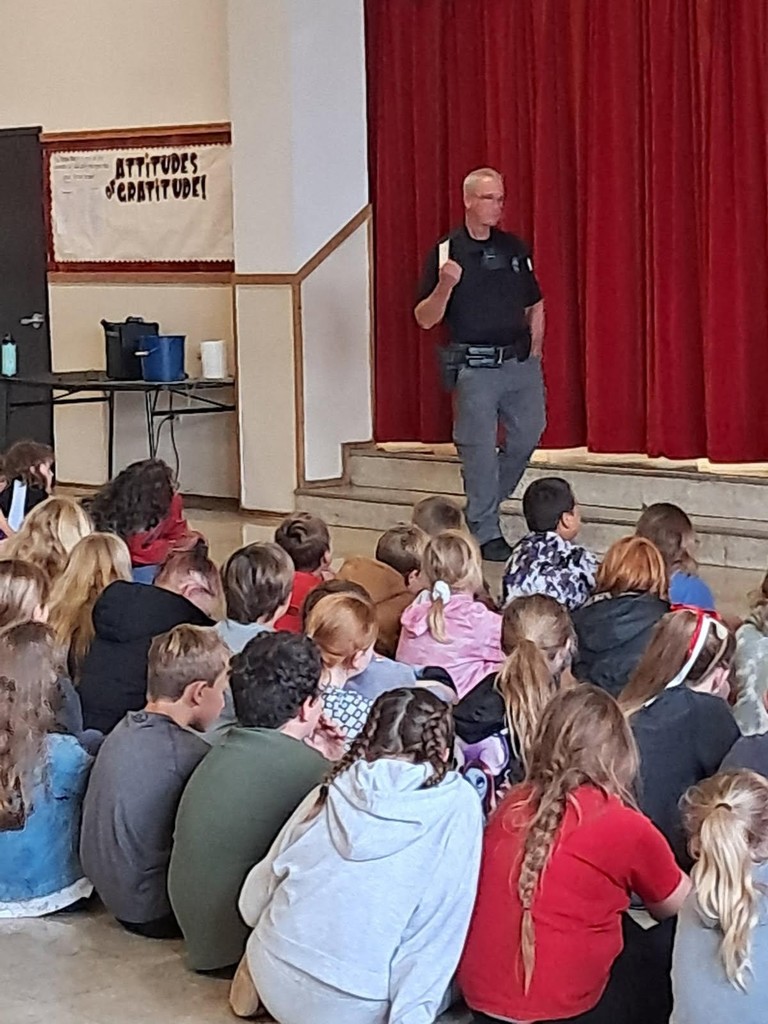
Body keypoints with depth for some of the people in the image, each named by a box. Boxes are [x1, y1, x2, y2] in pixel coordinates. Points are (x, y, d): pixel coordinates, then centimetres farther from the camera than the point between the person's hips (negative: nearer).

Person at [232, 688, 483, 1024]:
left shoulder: (332, 791, 5)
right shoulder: (458, 803, -5)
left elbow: (253, 902, 11)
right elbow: (441, 930, -9)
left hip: (275, 984, 5)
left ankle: (259, 975, 12)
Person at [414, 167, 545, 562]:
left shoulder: (514, 247, 9)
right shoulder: (447, 252, -5)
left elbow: (535, 305, 19)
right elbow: (425, 319, -7)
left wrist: (534, 348, 9)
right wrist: (445, 285, -23)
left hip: (520, 362, 5)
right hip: (475, 365, -5)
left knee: (527, 437, 7)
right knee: (479, 449, -1)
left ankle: (481, 508, 27)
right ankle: (486, 533, 9)